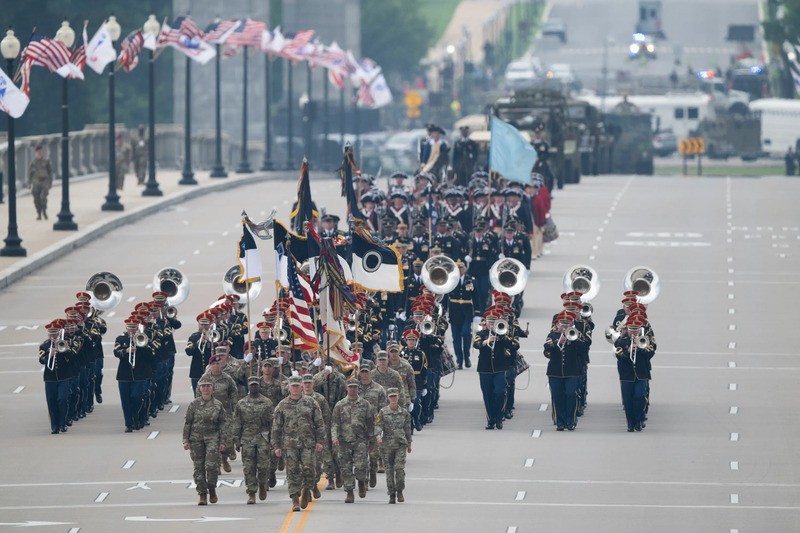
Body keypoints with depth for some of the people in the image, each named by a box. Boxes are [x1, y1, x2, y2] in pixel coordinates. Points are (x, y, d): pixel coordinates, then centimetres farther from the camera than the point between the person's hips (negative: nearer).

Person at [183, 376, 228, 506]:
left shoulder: (218, 405, 5)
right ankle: (202, 495, 8)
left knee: (211, 465, -13)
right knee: (199, 467, 1)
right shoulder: (194, 404, 4)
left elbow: (223, 424, 7)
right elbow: (187, 422, 6)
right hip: (196, 438, 1)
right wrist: (186, 440, 1)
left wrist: (223, 441, 2)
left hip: (212, 437, -1)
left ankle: (212, 489, 10)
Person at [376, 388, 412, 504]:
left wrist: (409, 444, 20)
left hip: (401, 444, 0)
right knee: (389, 470, 3)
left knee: (400, 468, -15)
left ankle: (400, 492, 0)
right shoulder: (383, 412, 3)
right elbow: (378, 425, -7)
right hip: (387, 445, 0)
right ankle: (392, 495, 12)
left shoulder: (404, 413, 7)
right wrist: (378, 436, -27)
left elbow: (407, 429, 15)